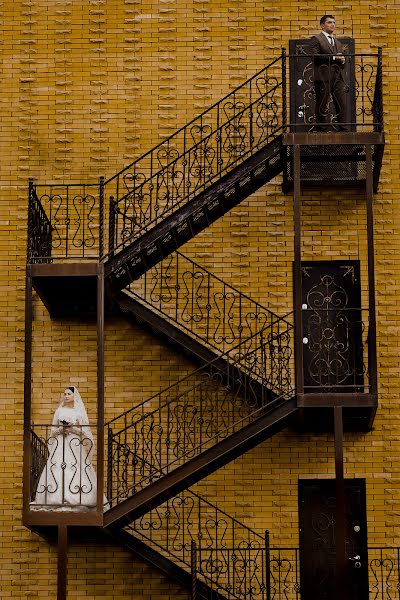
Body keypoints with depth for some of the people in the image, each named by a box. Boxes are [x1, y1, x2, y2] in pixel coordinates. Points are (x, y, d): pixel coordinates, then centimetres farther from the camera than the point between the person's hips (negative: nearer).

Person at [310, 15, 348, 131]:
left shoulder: (337, 42, 27)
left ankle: (343, 129, 0)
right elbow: (315, 56, -12)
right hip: (324, 77, -6)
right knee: (322, 106, -5)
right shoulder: (316, 39, 3)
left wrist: (342, 60, 2)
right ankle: (322, 129, -3)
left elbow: (341, 58, 28)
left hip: (338, 77, 6)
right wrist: (333, 57, -14)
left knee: (342, 104, -1)